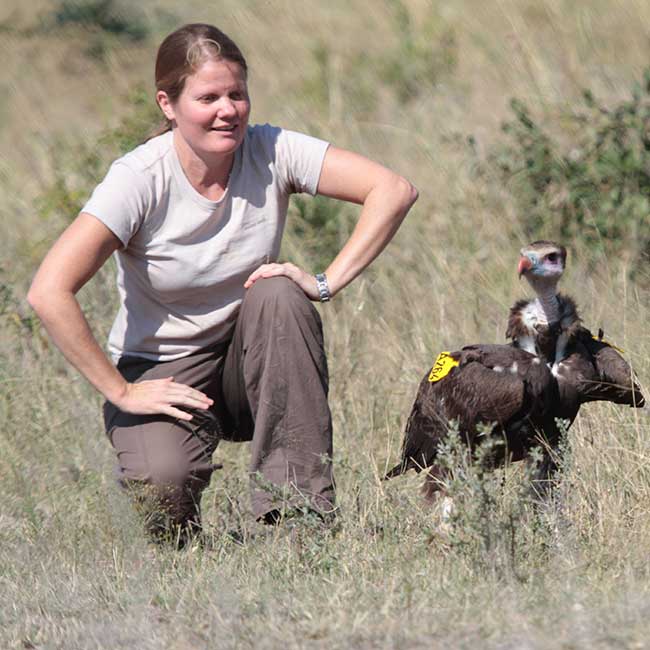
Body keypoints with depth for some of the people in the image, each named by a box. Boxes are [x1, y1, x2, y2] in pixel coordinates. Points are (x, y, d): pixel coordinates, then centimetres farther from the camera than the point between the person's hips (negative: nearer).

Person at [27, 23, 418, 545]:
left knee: (278, 295, -28)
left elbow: (394, 190, -17)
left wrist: (326, 282, -25)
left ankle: (299, 510, -22)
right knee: (164, 487, -32)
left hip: (250, 367, 3)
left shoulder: (269, 152, -12)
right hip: (161, 374, -3)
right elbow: (49, 294, -28)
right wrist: (120, 391, -24)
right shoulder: (141, 179, -20)